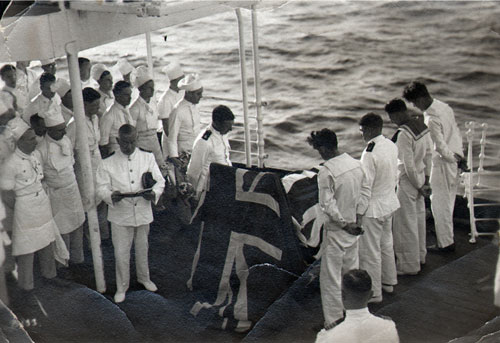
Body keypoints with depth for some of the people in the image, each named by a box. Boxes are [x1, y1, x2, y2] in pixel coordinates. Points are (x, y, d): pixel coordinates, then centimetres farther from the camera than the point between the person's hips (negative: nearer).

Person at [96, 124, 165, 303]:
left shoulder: (148, 158, 0)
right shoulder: (108, 163, -5)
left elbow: (160, 181, 1)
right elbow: (101, 187, -6)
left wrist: (154, 193, -21)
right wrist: (111, 196, -28)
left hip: (143, 213, 2)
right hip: (120, 215, -2)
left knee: (142, 248, 19)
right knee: (121, 253, 2)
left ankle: (144, 278, 43)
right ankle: (122, 286, 22)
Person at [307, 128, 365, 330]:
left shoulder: (326, 172, -22)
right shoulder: (356, 164, 0)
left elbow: (327, 205, -24)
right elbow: (360, 194, 9)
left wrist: (344, 224, -14)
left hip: (337, 230, -7)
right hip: (354, 226, 7)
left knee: (331, 277, 5)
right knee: (352, 271, 20)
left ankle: (334, 321, 12)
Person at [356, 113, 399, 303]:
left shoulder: (370, 154, -26)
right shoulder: (391, 146, -1)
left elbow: (365, 187, -22)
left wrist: (359, 212, -14)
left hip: (373, 209, -9)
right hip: (389, 203, 9)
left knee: (370, 252, 5)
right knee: (386, 244, 24)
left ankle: (373, 292, 15)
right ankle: (388, 282, 39)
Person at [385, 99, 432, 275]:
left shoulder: (404, 134, -25)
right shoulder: (421, 126, 3)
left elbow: (409, 165, -24)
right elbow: (428, 155, 10)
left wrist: (419, 186, -13)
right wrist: (426, 180, 14)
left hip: (408, 181, -9)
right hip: (420, 176, 9)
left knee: (406, 223, 3)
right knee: (419, 217, 22)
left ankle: (409, 265, 14)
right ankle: (420, 255, 38)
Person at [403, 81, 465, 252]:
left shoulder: (431, 119, -26)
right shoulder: (444, 107, 4)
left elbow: (441, 147, -24)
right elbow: (456, 131, 11)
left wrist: (456, 159, -9)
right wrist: (459, 155, 12)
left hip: (443, 163, -9)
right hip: (453, 161, 9)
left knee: (439, 204, 3)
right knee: (448, 202, 22)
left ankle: (445, 243, 13)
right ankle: (447, 237, 37)